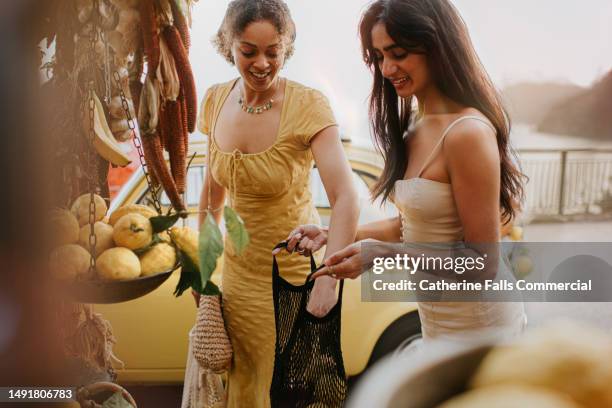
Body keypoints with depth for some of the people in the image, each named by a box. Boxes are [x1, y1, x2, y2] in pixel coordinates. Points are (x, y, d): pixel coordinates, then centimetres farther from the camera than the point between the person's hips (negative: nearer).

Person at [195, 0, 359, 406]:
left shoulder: (308, 105, -20)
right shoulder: (216, 100, -4)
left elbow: (346, 199, -29)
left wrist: (328, 281, -40)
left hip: (296, 266, -4)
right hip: (241, 266, 5)